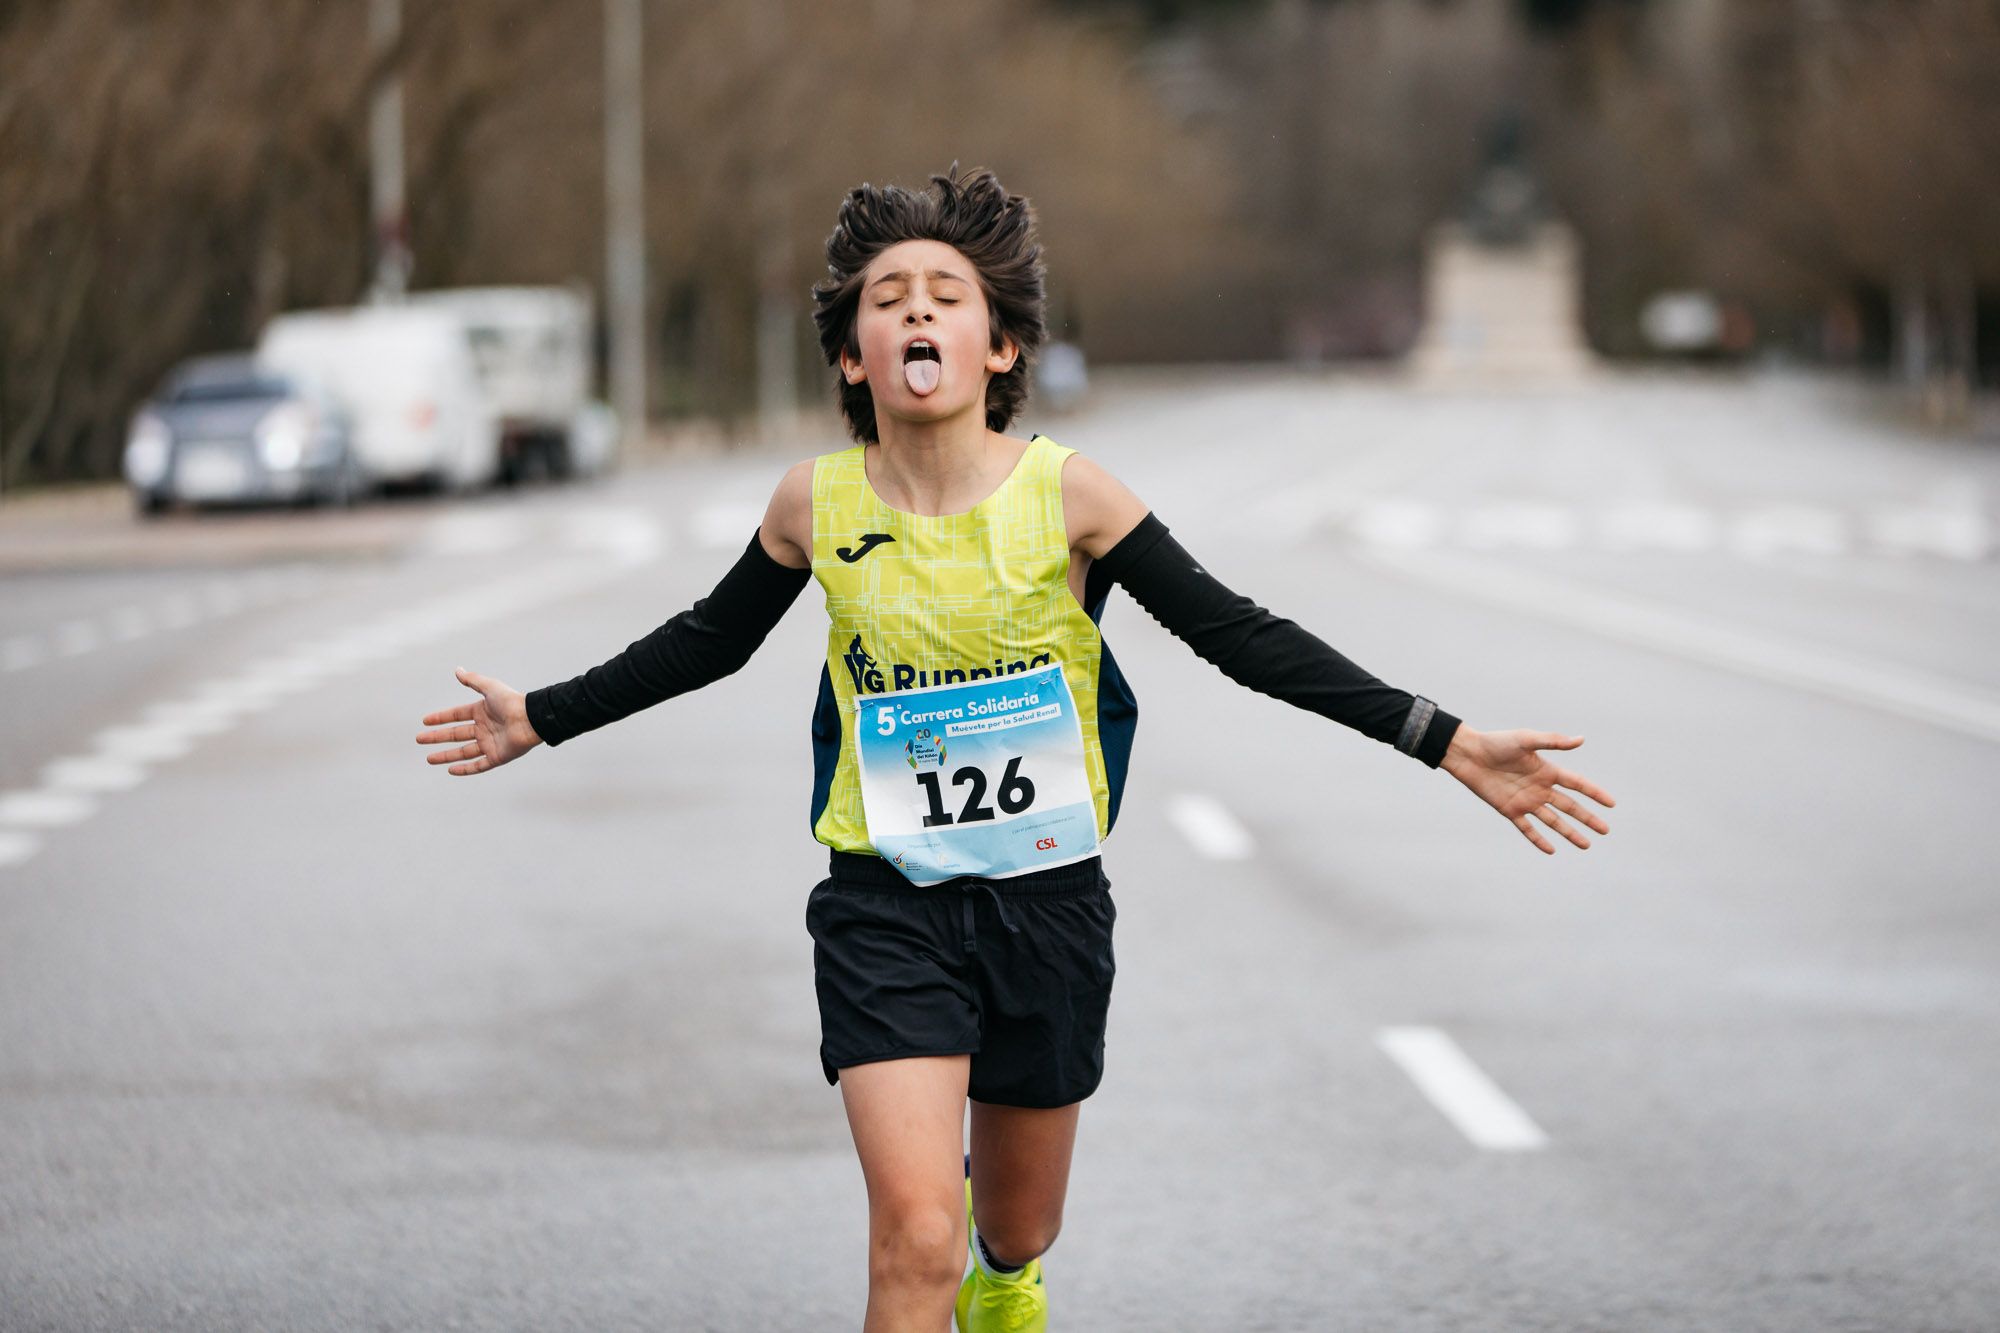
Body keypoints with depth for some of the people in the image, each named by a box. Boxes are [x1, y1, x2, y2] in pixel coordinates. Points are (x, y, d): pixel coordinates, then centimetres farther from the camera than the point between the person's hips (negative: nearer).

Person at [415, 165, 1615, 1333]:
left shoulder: (1067, 493, -10)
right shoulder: (816, 504, -5)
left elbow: (1241, 638, -7)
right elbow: (709, 641, 14)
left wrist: (1447, 743, -13)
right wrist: (543, 720, 19)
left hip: (1047, 902, 1)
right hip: (884, 904, -1)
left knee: (1016, 1234, 18)